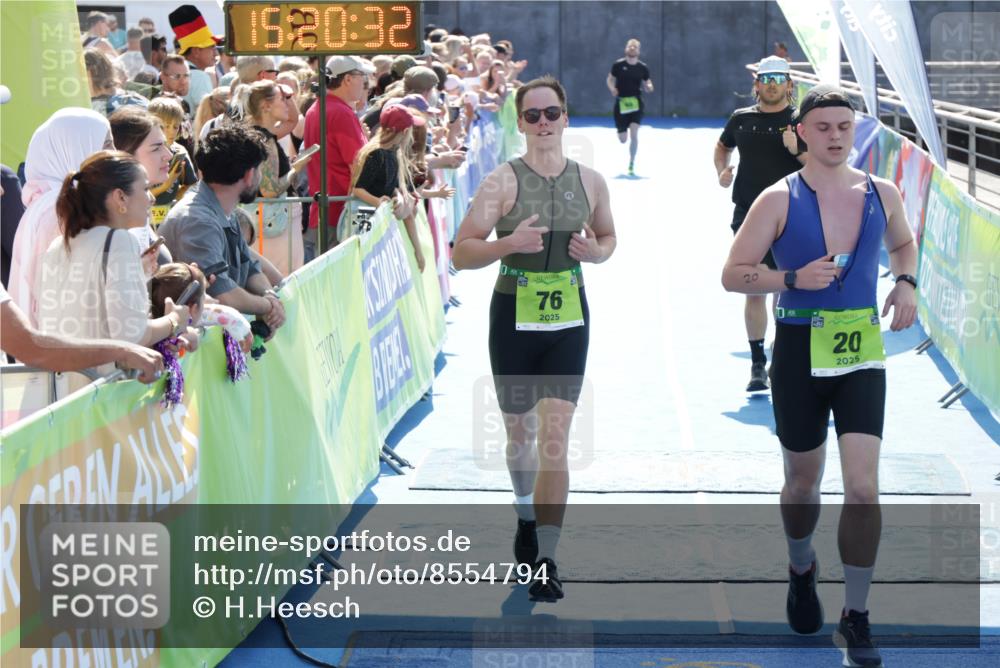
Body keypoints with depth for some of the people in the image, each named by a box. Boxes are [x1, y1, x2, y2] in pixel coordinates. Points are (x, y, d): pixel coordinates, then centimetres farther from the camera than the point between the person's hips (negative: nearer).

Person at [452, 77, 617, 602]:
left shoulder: (590, 182, 3)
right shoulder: (502, 182, -6)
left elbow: (607, 237, 20)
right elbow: (461, 253, -8)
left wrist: (595, 252, -3)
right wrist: (510, 242, -24)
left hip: (569, 318, 1)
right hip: (514, 318, -1)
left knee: (555, 437, -9)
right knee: (519, 433, 13)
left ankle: (545, 561, -7)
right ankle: (527, 517, 42)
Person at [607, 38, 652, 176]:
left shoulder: (643, 67, 2)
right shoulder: (618, 65, -1)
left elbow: (647, 85, 10)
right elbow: (610, 79, 9)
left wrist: (649, 87, -13)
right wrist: (612, 88, -11)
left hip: (636, 103, 0)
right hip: (621, 103, 0)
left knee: (634, 133, -18)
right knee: (623, 139, 2)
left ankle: (631, 164, -5)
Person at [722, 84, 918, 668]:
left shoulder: (882, 194, 2)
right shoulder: (779, 200, -7)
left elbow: (904, 242, 23)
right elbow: (733, 274, -6)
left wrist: (907, 283, 3)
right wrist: (794, 278, -21)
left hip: (862, 355, 1)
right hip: (800, 352, -1)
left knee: (863, 487, -10)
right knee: (804, 480, 15)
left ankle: (856, 619, 1)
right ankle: (802, 571, 45)